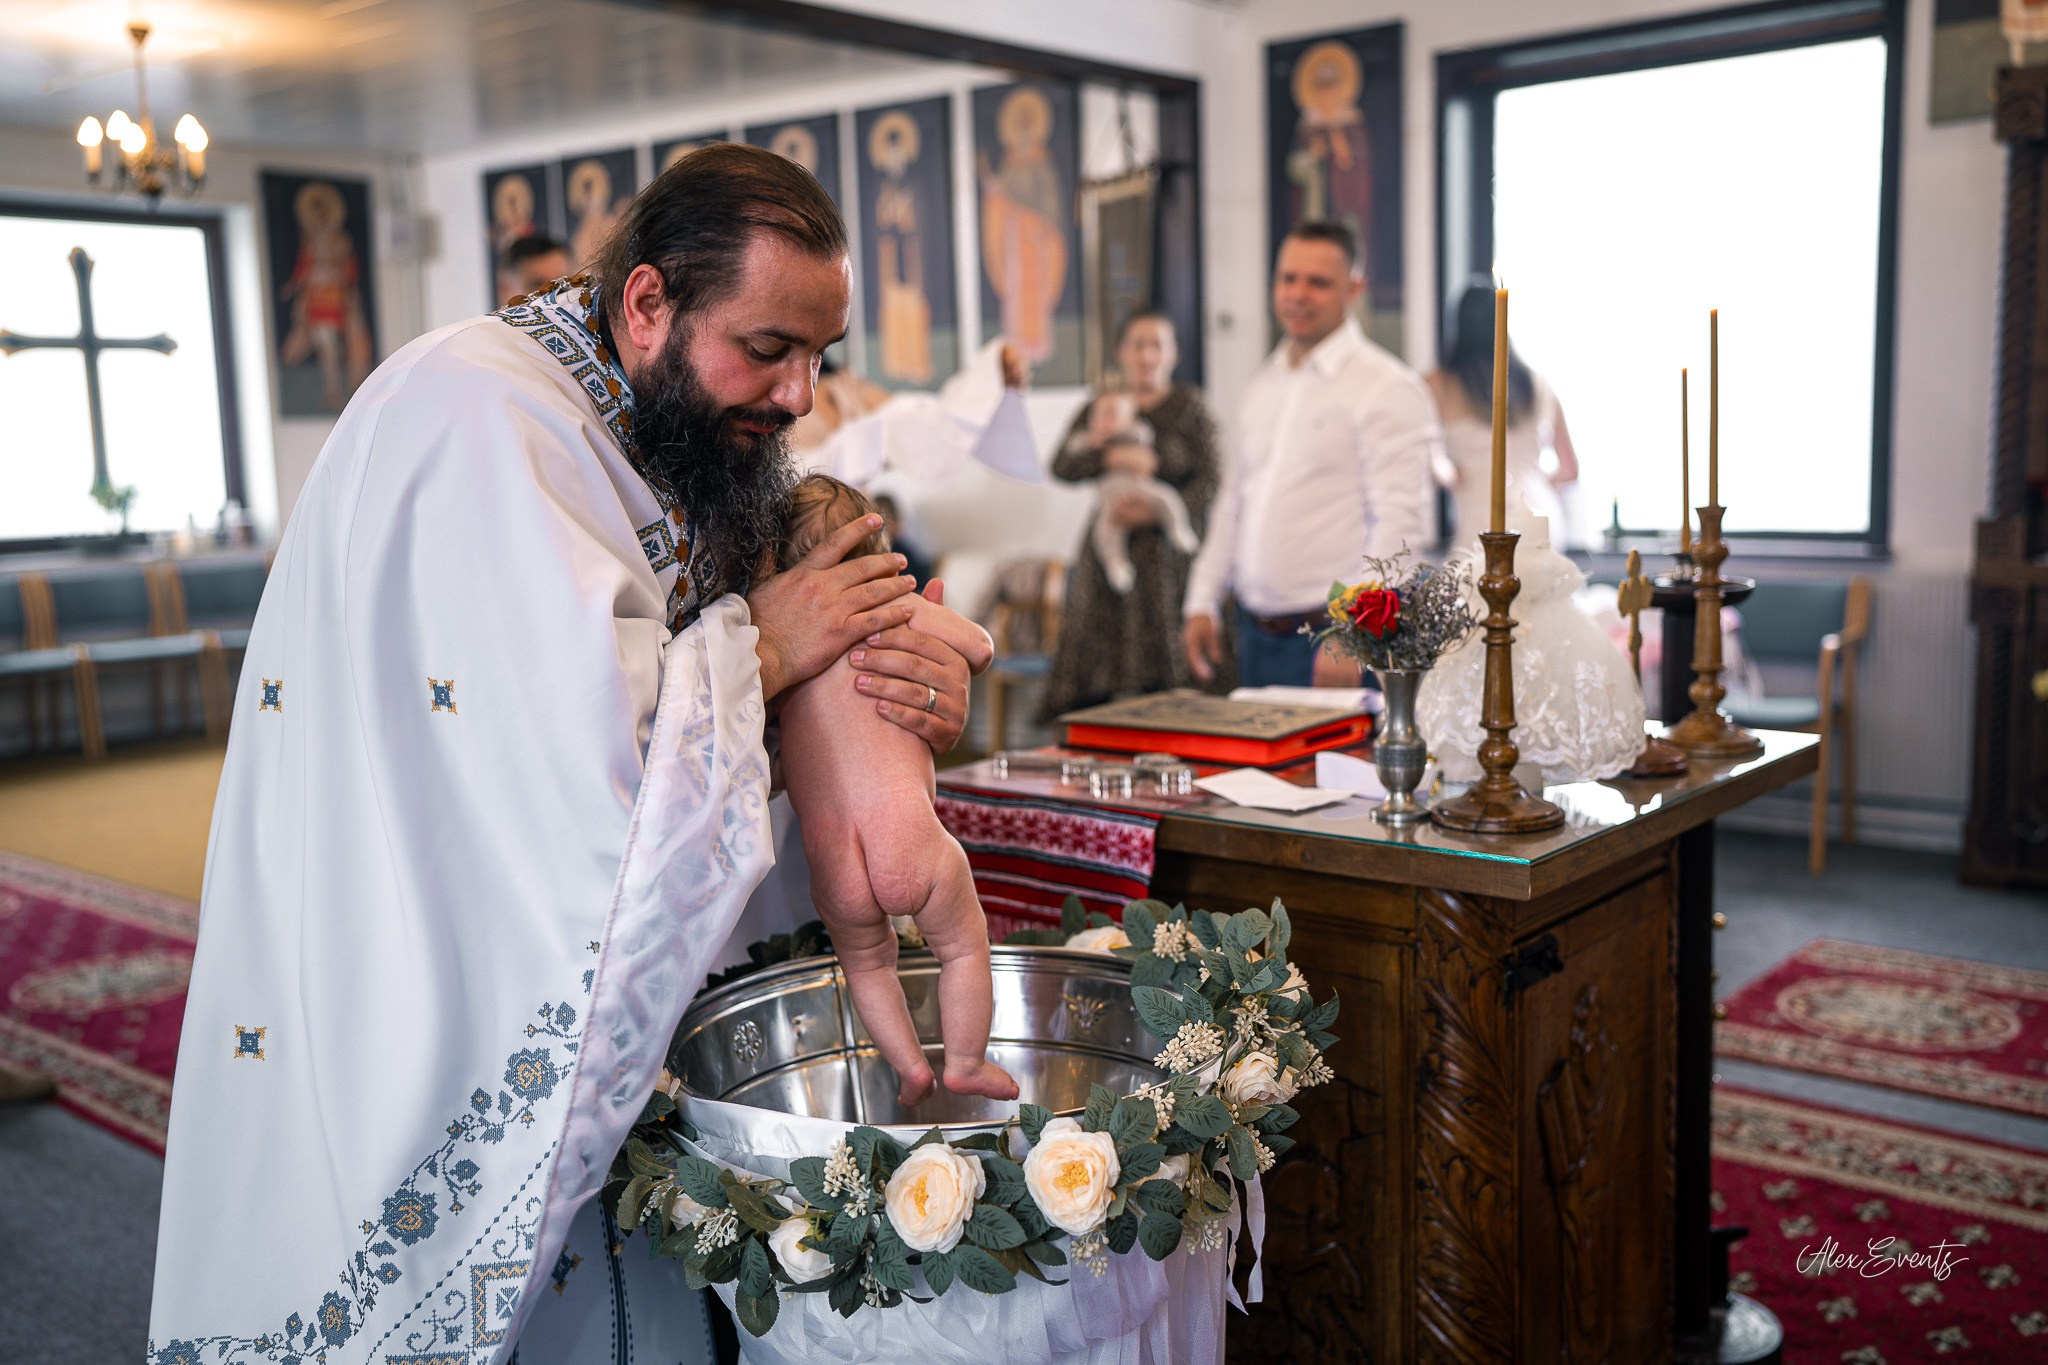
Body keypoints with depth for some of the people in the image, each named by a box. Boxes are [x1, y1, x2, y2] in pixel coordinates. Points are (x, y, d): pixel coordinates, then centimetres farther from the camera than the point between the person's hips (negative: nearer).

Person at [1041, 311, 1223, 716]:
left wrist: (1152, 511, -14)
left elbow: (1210, 480, -2)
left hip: (1164, 550, -3)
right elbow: (1062, 467, 2)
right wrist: (1109, 457, -16)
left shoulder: (1188, 405, 7)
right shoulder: (1099, 410, 17)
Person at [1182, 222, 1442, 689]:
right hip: (1256, 635, 7)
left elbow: (1402, 527, -15)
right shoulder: (1265, 383, 16)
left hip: (1332, 637, -6)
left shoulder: (1388, 388, -8)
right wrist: (1203, 602, 15)